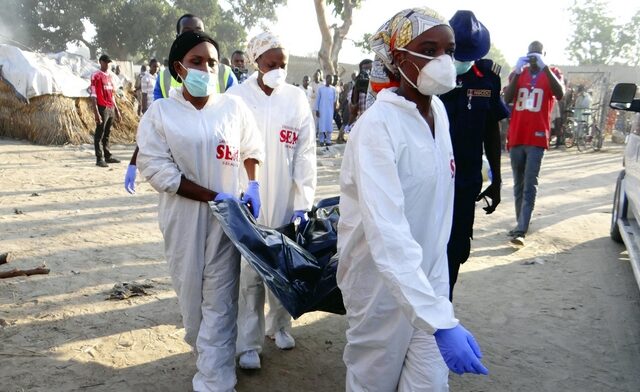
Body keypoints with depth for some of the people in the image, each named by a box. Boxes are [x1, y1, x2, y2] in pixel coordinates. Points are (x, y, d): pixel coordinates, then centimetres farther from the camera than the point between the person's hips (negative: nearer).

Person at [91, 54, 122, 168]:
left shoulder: (109, 76, 16)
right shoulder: (96, 76, -7)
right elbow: (93, 95, -12)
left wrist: (116, 109, 18)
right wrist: (96, 112, -19)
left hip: (111, 108, 7)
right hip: (102, 108, -7)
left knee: (107, 134, 14)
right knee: (99, 134, -3)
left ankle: (108, 156, 21)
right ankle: (99, 159, -1)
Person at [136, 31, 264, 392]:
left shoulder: (234, 107, 0)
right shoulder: (160, 112, -4)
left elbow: (252, 149, 16)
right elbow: (156, 168, -12)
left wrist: (253, 186, 0)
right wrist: (215, 196, -17)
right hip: (184, 217, 1)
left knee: (220, 301, -1)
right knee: (191, 293, 14)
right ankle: (209, 356, 38)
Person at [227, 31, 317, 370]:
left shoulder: (297, 99, 2)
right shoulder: (237, 97, -3)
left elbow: (305, 153, 0)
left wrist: (303, 203, -5)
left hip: (285, 201, 2)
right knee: (249, 270, 0)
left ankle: (279, 324, 33)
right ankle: (248, 342, 12)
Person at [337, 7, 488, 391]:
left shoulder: (439, 111, 0)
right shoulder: (377, 127, -24)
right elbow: (386, 234, -35)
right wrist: (441, 322, -41)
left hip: (429, 276, 6)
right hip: (383, 282, -6)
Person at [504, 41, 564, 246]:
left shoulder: (552, 73, 7)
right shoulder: (518, 73, 14)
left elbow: (560, 94, -14)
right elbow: (507, 98, -2)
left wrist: (544, 67, -19)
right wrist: (517, 71, -12)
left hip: (536, 138, -4)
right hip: (516, 137, 4)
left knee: (530, 185, -10)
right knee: (518, 185, 11)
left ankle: (520, 231, -14)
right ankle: (521, 224, 22)